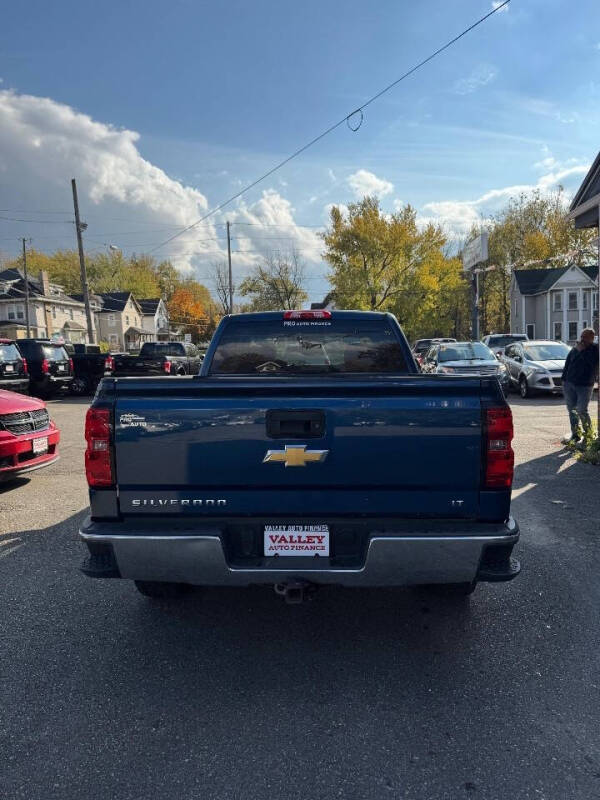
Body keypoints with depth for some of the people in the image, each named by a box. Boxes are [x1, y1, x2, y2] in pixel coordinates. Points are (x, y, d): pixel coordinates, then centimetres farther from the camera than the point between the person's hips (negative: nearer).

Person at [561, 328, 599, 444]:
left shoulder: (595, 349, -4)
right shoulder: (575, 349, 12)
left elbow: (593, 363, -22)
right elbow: (567, 364, 17)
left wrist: (582, 351, -18)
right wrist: (564, 380, 13)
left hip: (585, 386, -5)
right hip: (569, 383, 5)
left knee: (581, 411, -6)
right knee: (572, 410, 6)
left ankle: (588, 432, 17)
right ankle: (575, 434, 15)